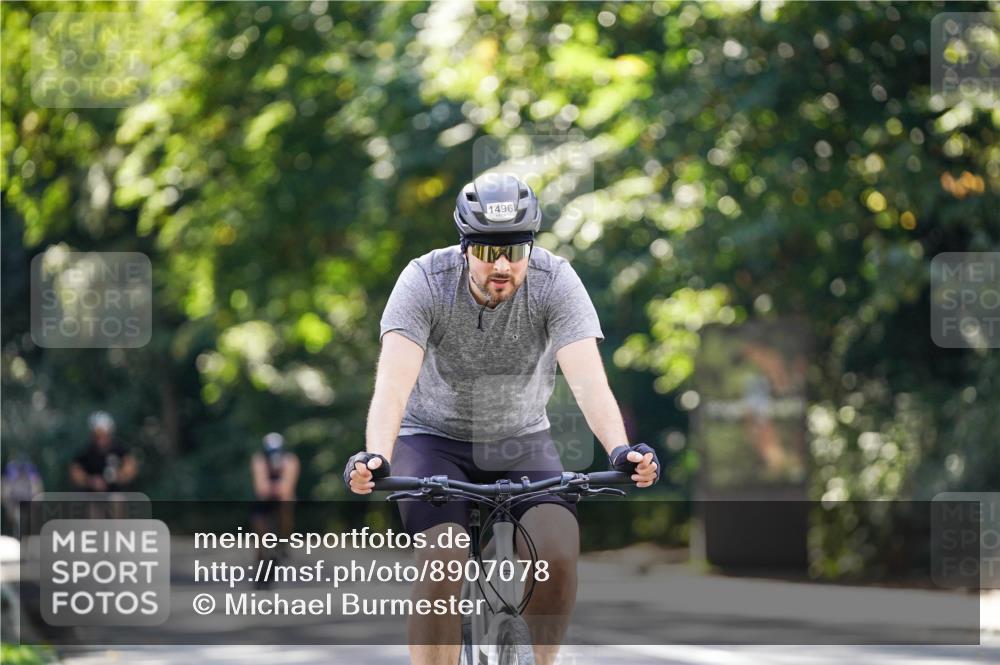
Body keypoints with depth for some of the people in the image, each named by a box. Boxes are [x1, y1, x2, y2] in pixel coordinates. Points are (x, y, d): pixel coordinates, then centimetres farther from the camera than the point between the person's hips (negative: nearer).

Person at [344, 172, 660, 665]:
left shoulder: (556, 282, -21)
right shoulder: (425, 281, -23)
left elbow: (588, 379, -31)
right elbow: (394, 381, -34)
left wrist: (620, 450, -49)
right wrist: (375, 455, -52)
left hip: (520, 441, 1)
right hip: (435, 437, -1)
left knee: (559, 555, -22)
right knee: (443, 564, -24)